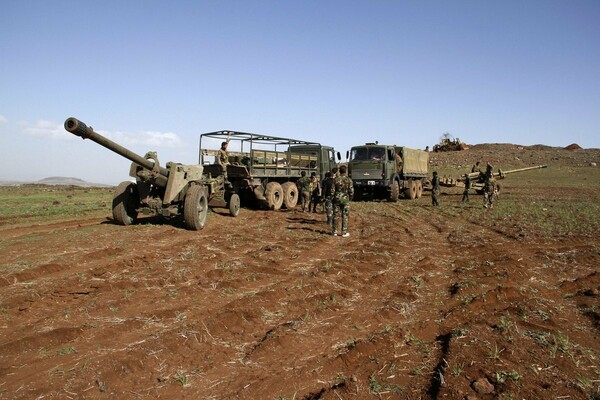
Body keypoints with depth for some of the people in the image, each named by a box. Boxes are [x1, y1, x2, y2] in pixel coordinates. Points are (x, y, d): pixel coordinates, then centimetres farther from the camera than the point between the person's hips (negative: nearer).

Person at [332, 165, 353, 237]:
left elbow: (332, 190, -3)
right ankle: (344, 232, 4)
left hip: (337, 199, 1)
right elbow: (351, 191, -5)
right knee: (345, 216, 4)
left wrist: (333, 197, 10)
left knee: (335, 216, 8)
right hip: (345, 199, -1)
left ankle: (334, 231, 13)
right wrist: (350, 198, 10)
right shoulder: (348, 179, -6)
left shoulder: (336, 179, -4)